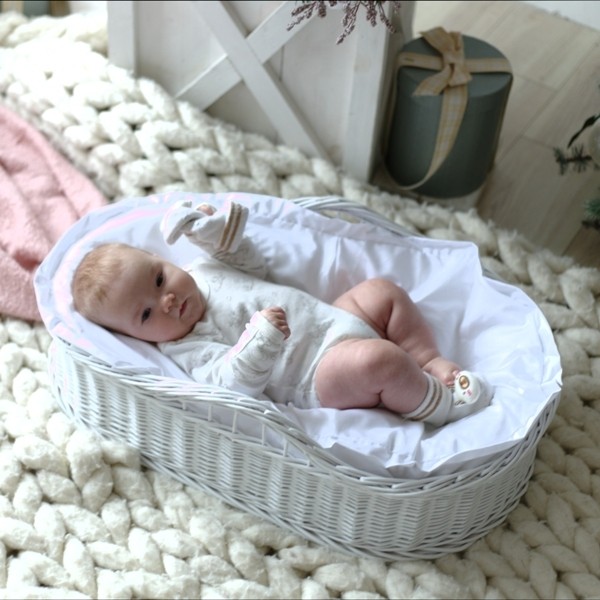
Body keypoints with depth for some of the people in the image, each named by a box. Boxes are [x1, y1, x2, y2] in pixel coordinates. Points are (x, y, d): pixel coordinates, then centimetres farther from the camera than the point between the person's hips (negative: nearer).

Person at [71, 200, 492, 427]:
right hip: (318, 376, -9)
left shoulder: (200, 271, 9)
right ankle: (441, 403, -8)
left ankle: (433, 362, 7)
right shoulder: (187, 350, -15)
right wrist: (261, 338, -46)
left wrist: (222, 235, 7)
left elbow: (257, 269, 23)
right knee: (380, 360, -32)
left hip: (331, 320, 10)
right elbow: (237, 383, -29)